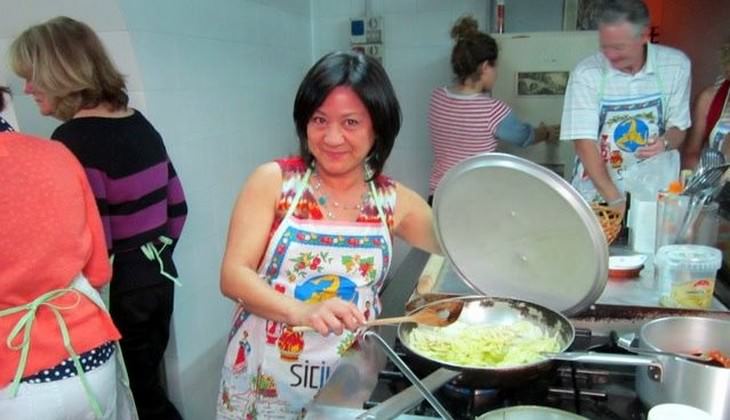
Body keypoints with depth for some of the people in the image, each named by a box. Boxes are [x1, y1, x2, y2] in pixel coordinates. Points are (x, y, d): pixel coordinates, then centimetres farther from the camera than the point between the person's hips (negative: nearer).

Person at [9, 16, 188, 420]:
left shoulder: (73, 140, -18)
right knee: (146, 380, 20)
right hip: (159, 276, 8)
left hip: (117, 288, -7)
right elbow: (176, 206, 10)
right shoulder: (139, 123, 5)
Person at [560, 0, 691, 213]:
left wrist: (665, 143, -16)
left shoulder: (676, 65, -3)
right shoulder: (585, 73, -11)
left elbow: (678, 127, 8)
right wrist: (615, 201, -21)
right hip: (597, 194, -1)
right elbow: (584, 144, -14)